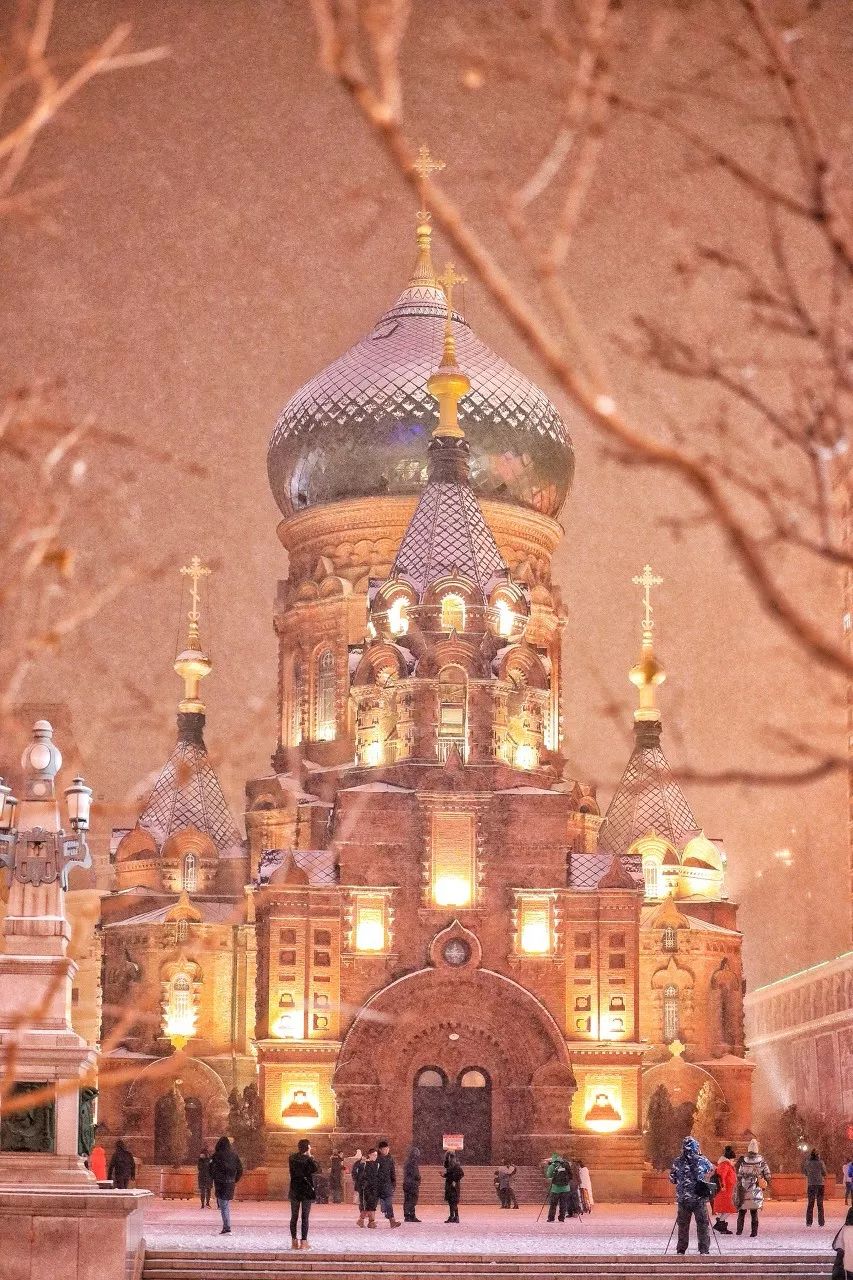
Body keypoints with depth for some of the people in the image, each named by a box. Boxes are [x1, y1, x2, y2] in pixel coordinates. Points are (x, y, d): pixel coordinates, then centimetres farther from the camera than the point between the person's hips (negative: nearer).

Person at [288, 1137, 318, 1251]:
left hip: (294, 1190, 4)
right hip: (307, 1190, -4)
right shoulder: (308, 1159, -13)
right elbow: (316, 1168, -16)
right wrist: (310, 1157, -6)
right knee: (305, 1217, 0)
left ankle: (294, 1241, 13)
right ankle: (304, 1242, -3)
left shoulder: (292, 1158, 2)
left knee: (294, 1216, 12)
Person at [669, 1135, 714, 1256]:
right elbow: (711, 1169, 17)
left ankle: (681, 1249, 12)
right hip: (699, 1198, -1)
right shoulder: (702, 1160, -4)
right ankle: (704, 1249, 2)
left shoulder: (677, 1162, -1)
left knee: (683, 1224, 11)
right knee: (703, 1224, 6)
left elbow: (672, 1179, 7)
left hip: (683, 1198, 1)